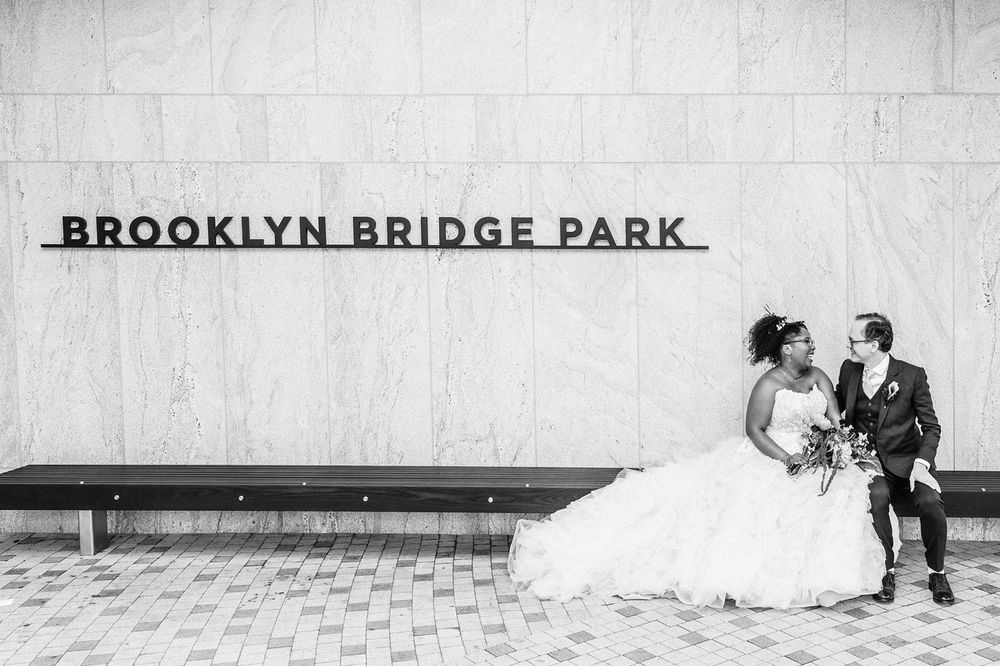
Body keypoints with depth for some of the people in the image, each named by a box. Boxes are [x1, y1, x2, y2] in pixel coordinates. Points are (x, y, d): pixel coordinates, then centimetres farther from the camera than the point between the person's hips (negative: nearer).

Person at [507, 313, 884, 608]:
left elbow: (836, 421, 5)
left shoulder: (818, 377, 8)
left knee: (847, 487, -17)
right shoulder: (770, 384, -10)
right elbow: (754, 429, -13)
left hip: (810, 460, 6)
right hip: (766, 459, -6)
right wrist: (785, 458, -24)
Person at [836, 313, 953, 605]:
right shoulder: (849, 370, 3)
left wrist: (921, 464, -17)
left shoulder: (912, 375, -8)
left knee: (930, 502, -28)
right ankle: (886, 571, -11)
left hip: (906, 460, -1)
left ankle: (936, 572, -1)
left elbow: (932, 427, -3)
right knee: (876, 497, -31)